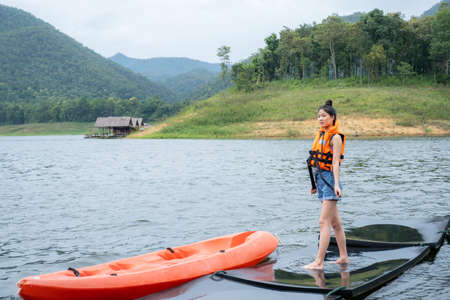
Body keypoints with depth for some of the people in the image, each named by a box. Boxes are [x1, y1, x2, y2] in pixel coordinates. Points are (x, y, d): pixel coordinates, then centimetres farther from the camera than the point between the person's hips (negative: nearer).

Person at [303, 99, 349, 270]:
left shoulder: (335, 137, -10)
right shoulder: (321, 134, 14)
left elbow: (335, 163, -17)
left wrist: (336, 184, -25)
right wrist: (315, 183, 21)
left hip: (330, 180, -9)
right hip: (321, 180, 9)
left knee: (324, 222, -12)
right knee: (335, 223, 14)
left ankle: (319, 262, -12)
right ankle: (344, 257, 22)